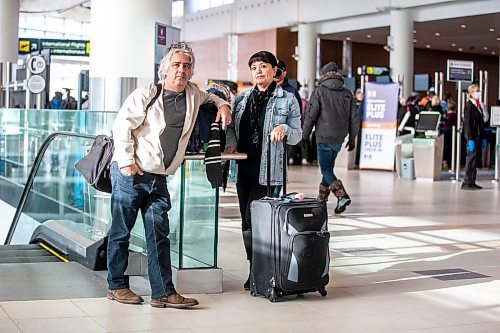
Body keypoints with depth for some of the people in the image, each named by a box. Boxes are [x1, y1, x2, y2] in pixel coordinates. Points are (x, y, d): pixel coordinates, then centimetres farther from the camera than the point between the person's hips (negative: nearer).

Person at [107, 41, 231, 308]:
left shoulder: (193, 94, 10)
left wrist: (223, 105, 11)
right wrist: (127, 161, -15)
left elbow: (210, 96, 33)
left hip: (159, 179, 5)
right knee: (121, 231, 3)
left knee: (159, 235, 2)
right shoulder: (145, 95, -8)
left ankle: (163, 292, 3)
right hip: (129, 174, -5)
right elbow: (122, 125, -11)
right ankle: (116, 286, 15)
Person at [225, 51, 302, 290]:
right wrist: (231, 143, -1)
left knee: (254, 216, -13)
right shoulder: (242, 98, 14)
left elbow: (297, 135, 1)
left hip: (268, 168, -5)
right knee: (246, 218, 7)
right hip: (244, 166, 5)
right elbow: (231, 126, 19)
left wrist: (284, 129, -19)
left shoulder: (287, 100, 2)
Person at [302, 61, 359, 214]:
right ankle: (322, 198, 27)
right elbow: (354, 118, 8)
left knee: (326, 169, -2)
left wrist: (305, 136, 0)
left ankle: (342, 196, -20)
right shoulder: (347, 94, 6)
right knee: (328, 167, 19)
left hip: (324, 138, -5)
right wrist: (352, 138, 16)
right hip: (339, 139, 5)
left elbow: (311, 116, -9)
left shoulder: (319, 92, -8)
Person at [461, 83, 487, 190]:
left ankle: (472, 182, 14)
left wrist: (483, 138, 15)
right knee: (471, 159, -6)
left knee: (477, 159, 9)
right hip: (473, 137, -8)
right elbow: (467, 123, -14)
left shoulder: (479, 105, 16)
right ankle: (467, 183, -2)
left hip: (479, 136, 8)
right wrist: (470, 139, -20)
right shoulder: (469, 105, -9)